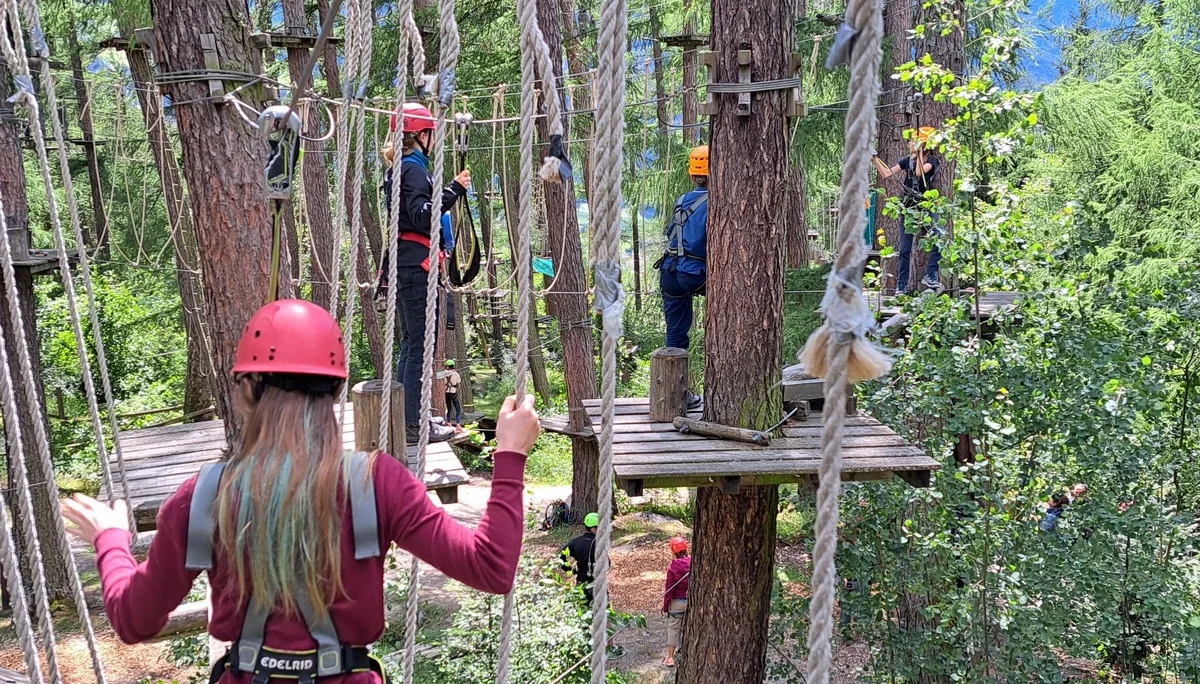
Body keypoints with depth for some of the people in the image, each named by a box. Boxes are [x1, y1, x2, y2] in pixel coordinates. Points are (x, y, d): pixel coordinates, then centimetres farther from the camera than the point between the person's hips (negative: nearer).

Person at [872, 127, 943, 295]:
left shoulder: (932, 160, 0)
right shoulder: (908, 160, 11)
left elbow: (920, 172, -20)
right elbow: (886, 174, 7)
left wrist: (920, 152, -12)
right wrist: (874, 159, -1)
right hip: (909, 207, 3)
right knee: (905, 249, 2)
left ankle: (930, 276, -14)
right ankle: (901, 286, 5)